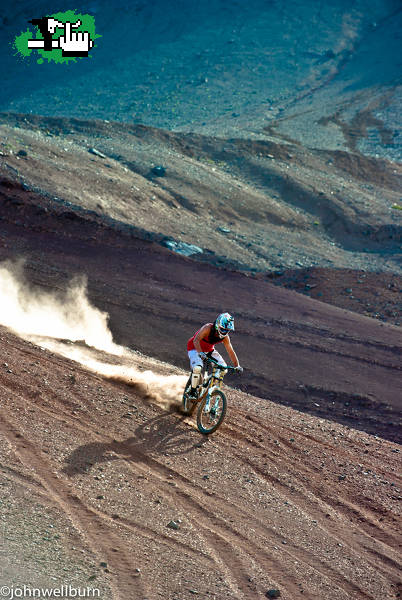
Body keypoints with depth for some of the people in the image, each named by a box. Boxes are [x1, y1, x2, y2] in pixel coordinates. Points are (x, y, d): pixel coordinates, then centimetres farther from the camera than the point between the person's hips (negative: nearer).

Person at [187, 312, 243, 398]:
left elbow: (230, 351, -10)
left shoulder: (225, 337, -16)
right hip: (194, 348, -6)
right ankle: (193, 391, -13)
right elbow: (196, 340, -41)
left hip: (209, 349, 6)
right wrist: (200, 353, -57)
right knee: (197, 368, -31)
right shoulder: (208, 328, -32)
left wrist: (237, 366, -18)